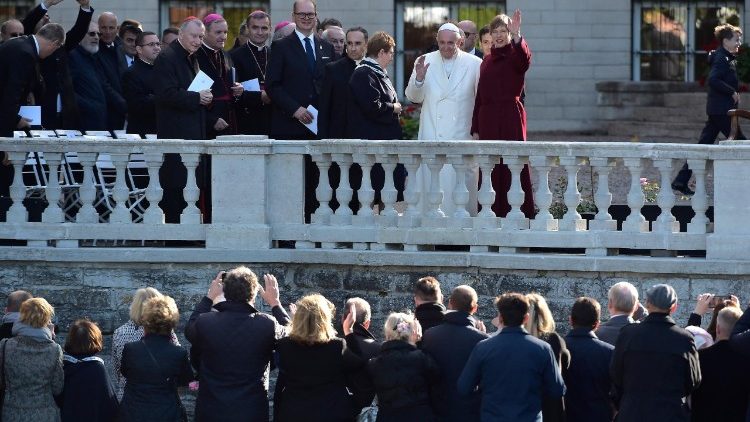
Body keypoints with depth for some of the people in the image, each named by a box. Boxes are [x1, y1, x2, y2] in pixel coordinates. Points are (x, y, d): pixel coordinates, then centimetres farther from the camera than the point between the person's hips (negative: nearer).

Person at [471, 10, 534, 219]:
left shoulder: (514, 56, -2)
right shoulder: (487, 62, 16)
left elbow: (525, 58, -28)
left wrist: (517, 36, -46)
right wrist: (475, 129, 15)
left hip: (511, 117, -6)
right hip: (488, 119, 6)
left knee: (512, 165, -7)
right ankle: (493, 213, 9)